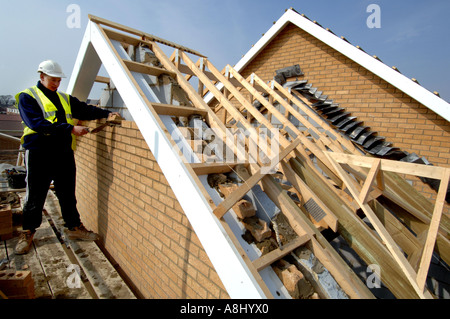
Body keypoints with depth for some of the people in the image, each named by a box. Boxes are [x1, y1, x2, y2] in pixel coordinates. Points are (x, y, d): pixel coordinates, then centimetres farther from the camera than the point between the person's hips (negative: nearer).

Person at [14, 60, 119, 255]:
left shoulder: (65, 99, 17)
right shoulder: (27, 97, -2)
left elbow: (85, 110, 7)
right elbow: (37, 123, -17)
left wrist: (107, 114, -10)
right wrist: (70, 128, -24)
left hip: (64, 153, 5)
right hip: (39, 154, -5)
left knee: (67, 193, 12)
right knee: (35, 195, 7)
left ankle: (74, 227, 23)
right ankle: (27, 232, 25)